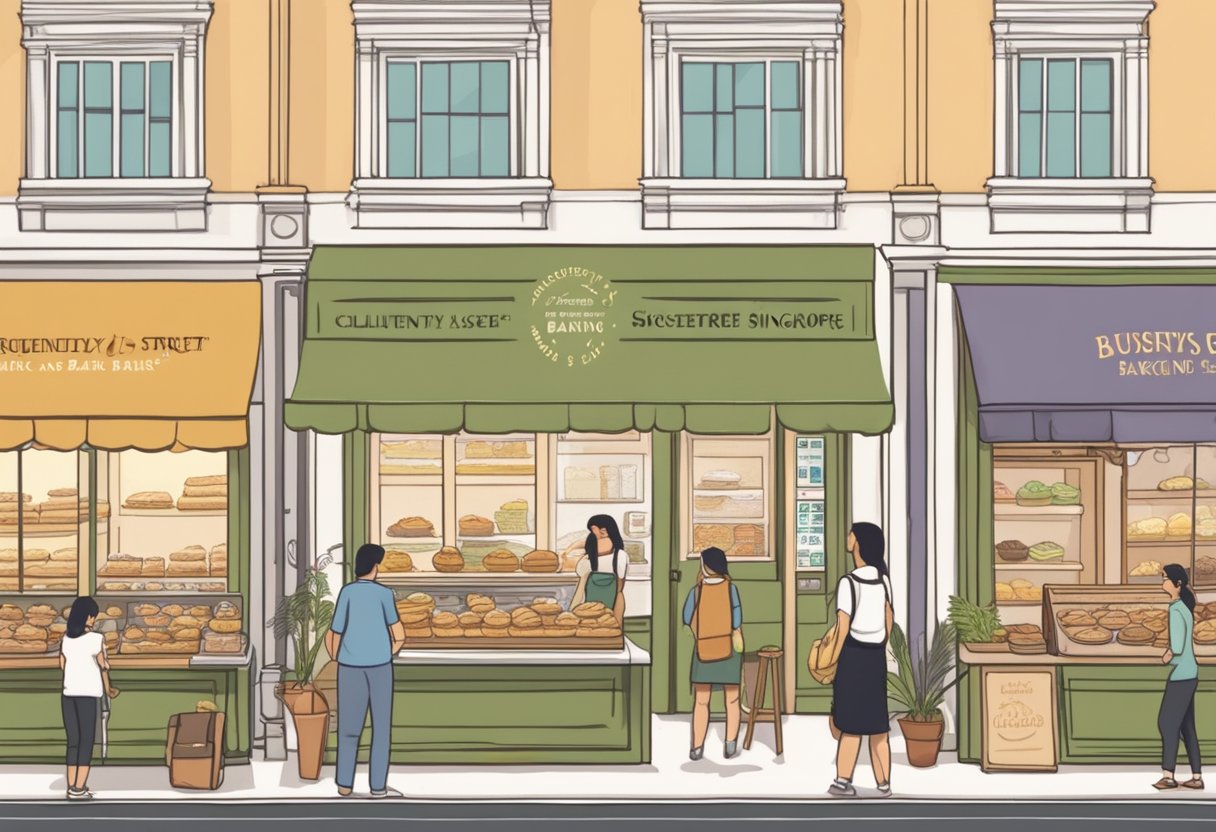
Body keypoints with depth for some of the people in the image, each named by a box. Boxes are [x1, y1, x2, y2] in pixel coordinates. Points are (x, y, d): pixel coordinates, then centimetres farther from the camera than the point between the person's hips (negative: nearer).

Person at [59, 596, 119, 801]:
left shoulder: (65, 639, 5)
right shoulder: (96, 639, -8)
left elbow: (62, 666, 4)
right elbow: (103, 666, -3)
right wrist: (108, 689, 11)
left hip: (69, 693, 4)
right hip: (89, 693, -4)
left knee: (73, 741, 10)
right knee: (87, 740, 0)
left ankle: (72, 786, 8)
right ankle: (79, 788, -5)